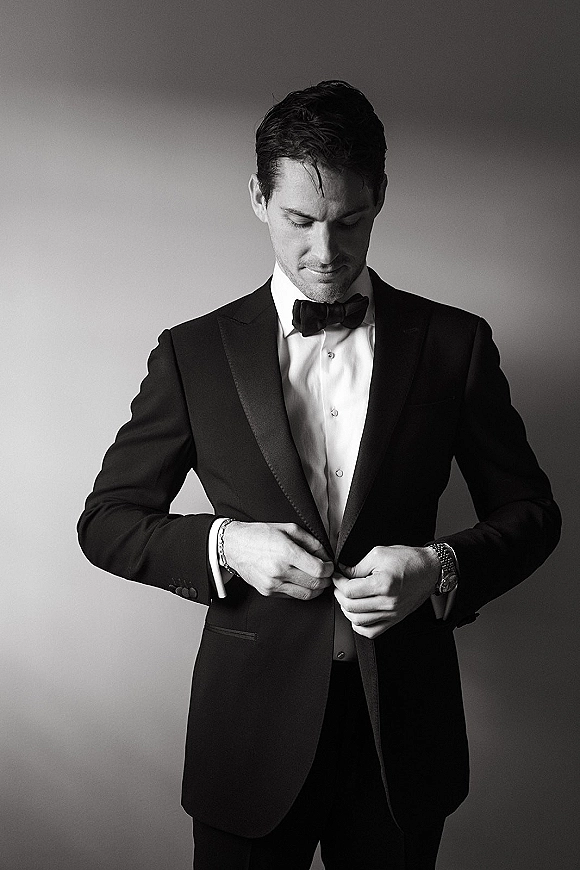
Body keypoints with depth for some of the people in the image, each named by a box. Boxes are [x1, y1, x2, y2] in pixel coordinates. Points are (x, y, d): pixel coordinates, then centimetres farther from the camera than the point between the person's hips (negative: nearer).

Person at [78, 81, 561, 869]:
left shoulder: (454, 343, -2)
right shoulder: (195, 353, -3)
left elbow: (529, 509, 4)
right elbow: (107, 521, 1)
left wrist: (443, 567, -16)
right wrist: (223, 544, -17)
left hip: (405, 725, 1)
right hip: (254, 729, -1)